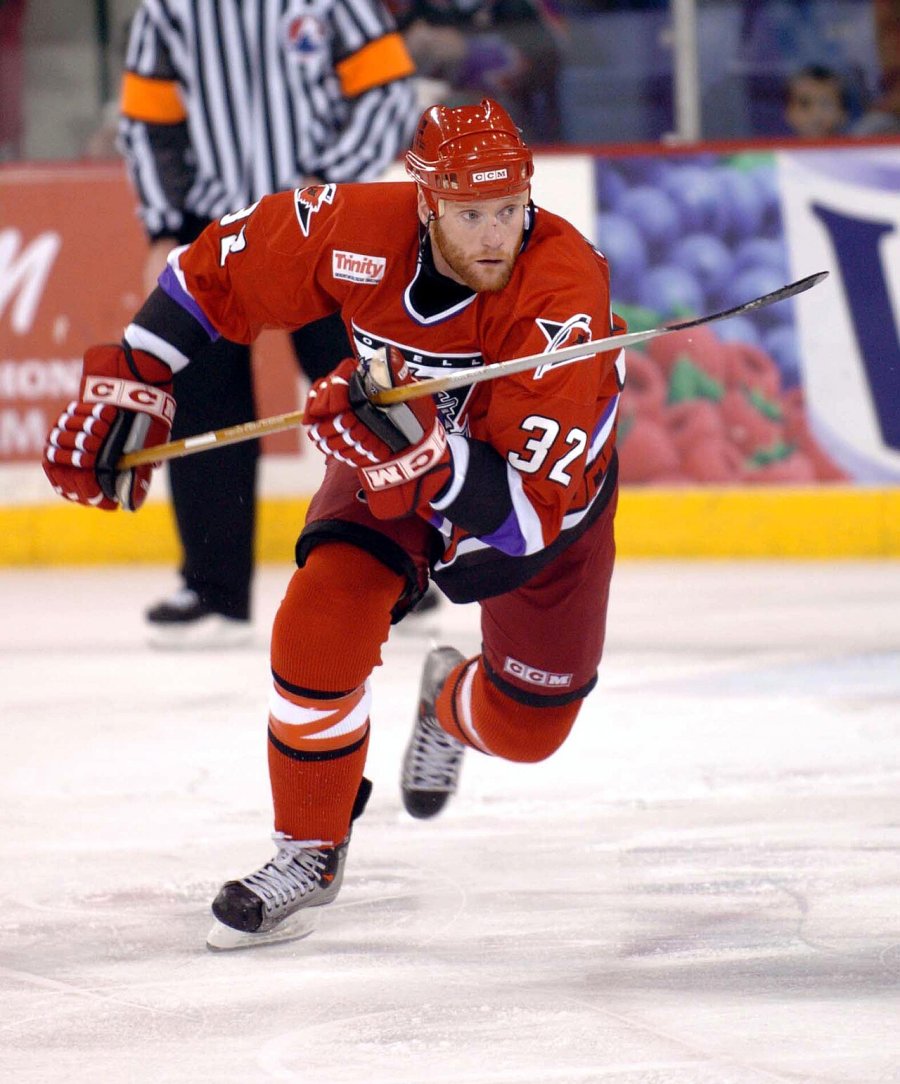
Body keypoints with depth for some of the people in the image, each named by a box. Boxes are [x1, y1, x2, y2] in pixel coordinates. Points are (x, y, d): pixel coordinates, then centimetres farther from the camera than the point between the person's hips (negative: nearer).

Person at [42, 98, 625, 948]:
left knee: (528, 726, 5)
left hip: (545, 480, -1)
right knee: (321, 623, -23)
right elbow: (218, 271, -11)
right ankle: (308, 851, -1)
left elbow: (530, 511, -43)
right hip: (394, 455, 1)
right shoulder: (362, 231, -31)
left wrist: (416, 448, -57)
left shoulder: (563, 289, -40)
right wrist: (124, 389, -13)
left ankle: (452, 702, 44)